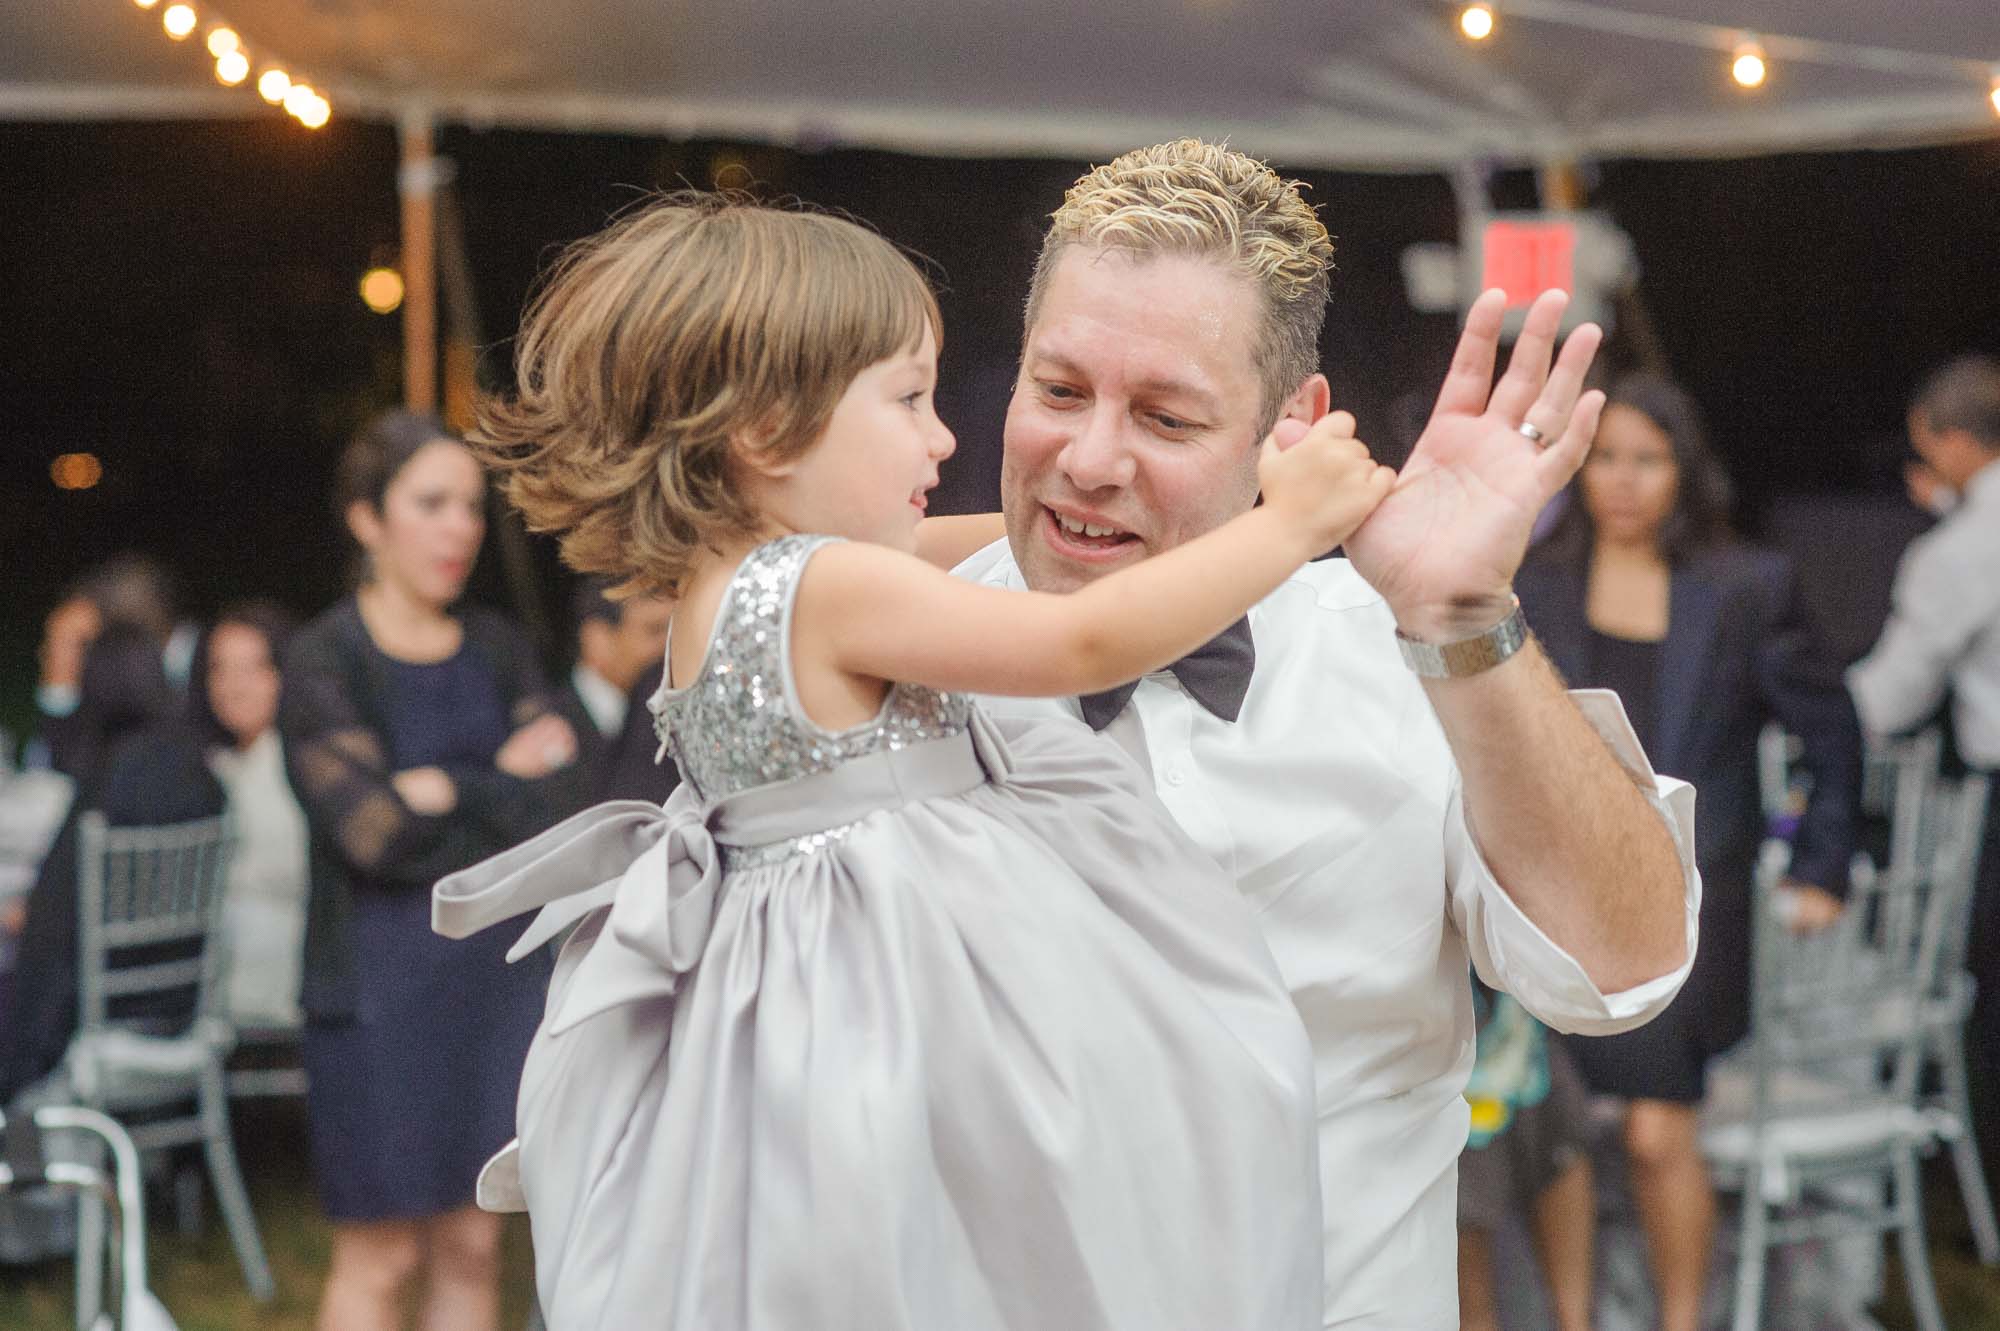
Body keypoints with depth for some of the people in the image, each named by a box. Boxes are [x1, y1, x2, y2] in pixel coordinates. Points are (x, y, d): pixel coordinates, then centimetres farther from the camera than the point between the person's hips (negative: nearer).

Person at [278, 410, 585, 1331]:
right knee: (381, 1255, -2)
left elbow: (553, 815, 0)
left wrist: (445, 793, -11)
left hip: (497, 973, 5)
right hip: (383, 985, -4)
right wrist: (501, 786, -4)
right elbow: (374, 832, -15)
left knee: (473, 1247, 7)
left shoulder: (497, 650, 10)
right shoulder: (323, 662, -4)